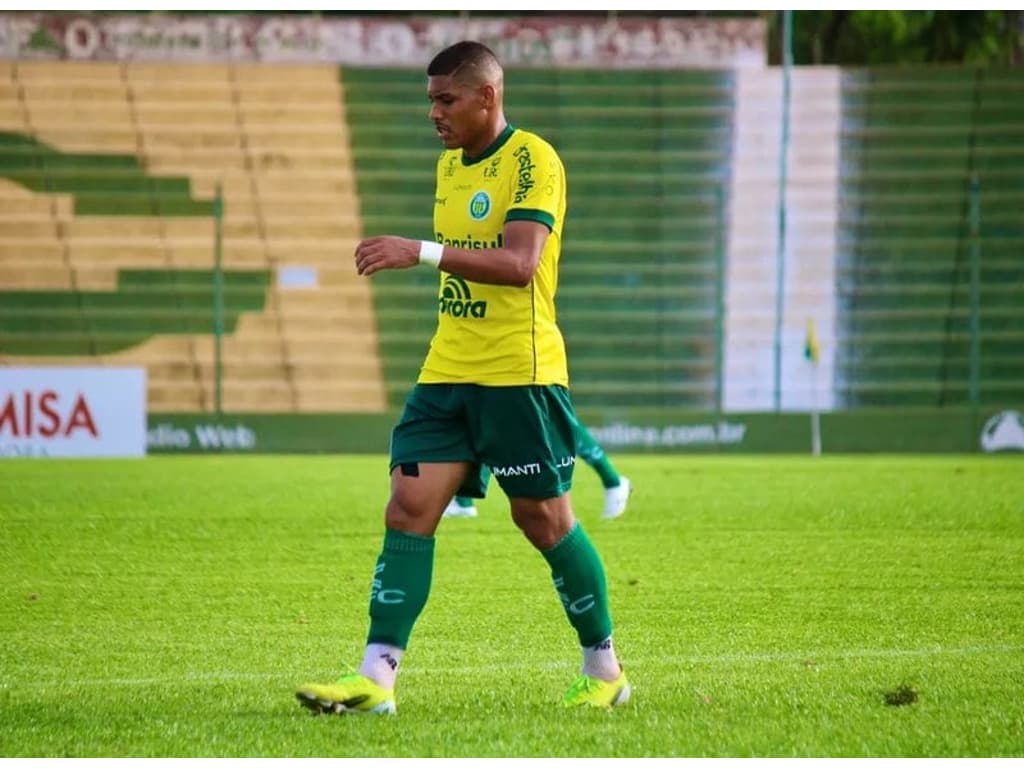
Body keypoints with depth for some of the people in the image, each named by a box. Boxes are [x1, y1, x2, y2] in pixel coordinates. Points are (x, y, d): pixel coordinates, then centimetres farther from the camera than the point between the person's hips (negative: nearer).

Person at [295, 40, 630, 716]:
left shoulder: (533, 160, -11)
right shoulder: (450, 165, 14)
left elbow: (517, 263, -24)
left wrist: (421, 252, -31)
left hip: (519, 374, -7)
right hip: (447, 374, 7)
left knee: (543, 518, 1)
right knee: (407, 510, -4)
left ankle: (605, 671, 18)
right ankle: (376, 678, -8)